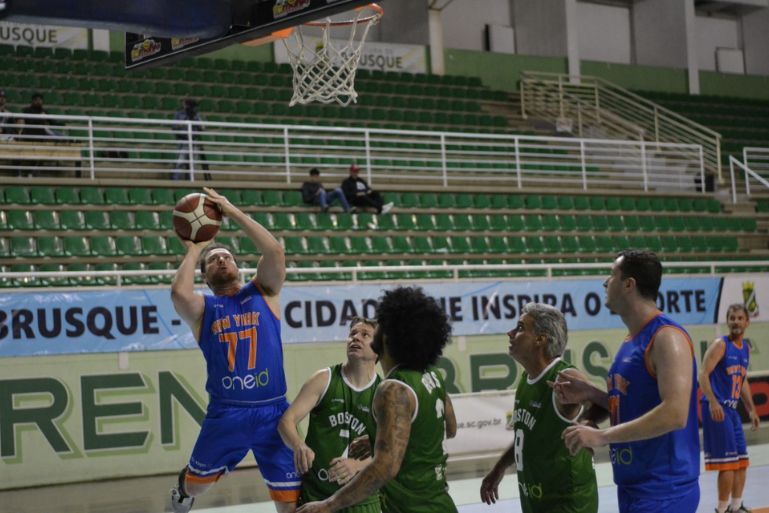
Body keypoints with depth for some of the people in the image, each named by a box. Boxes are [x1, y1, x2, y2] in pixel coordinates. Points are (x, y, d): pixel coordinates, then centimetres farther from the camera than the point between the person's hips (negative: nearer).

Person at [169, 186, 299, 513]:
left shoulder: (263, 293, 9)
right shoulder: (203, 309, 5)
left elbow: (275, 251, -9)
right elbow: (179, 293, -18)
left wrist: (233, 212, -6)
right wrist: (193, 251, -1)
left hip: (272, 412, 0)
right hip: (225, 414, 0)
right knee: (196, 482, 21)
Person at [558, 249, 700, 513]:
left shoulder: (666, 336, -17)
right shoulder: (631, 341, 13)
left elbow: (674, 414, -27)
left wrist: (602, 436, -26)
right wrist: (590, 394, 6)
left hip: (663, 491, -10)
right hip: (632, 486, 10)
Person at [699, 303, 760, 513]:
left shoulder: (745, 348, 14)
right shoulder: (720, 344, -11)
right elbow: (703, 373, -19)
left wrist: (751, 409, 23)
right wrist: (713, 402, -29)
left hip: (732, 409, 9)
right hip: (717, 408, -9)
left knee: (741, 461, 12)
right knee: (728, 462, -8)